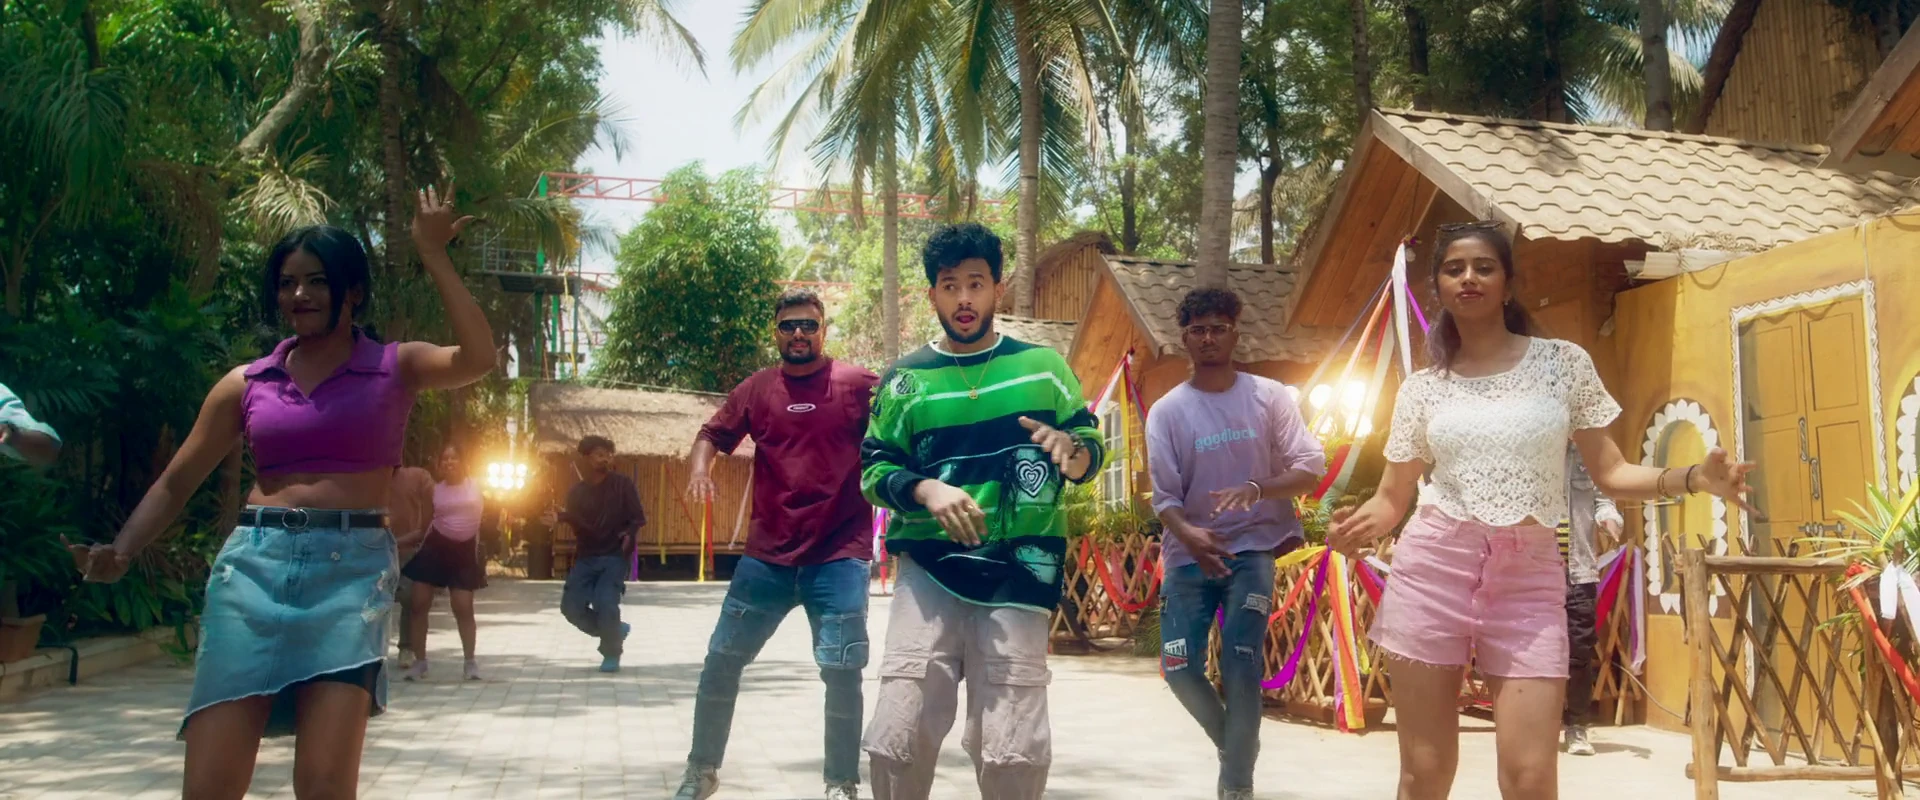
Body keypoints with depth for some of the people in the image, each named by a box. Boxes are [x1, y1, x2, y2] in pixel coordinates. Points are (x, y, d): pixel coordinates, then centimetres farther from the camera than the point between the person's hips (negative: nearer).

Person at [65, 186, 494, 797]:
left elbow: (477, 359, -12)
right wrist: (121, 551, 0)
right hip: (253, 563, 3)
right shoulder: (247, 383, 14)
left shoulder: (395, 367, 7)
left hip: (352, 566, -2)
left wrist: (433, 256, -10)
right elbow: (176, 481, 16)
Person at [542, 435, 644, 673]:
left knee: (605, 603, -20)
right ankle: (615, 630, 22)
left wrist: (630, 534, -23)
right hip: (586, 557, 4)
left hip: (614, 556, -4)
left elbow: (638, 518, -4)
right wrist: (560, 518, -14)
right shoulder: (576, 492, 7)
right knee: (571, 606, -4)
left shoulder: (622, 484, -3)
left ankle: (612, 654, 4)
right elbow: (578, 524, 5)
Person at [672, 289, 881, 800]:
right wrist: (700, 471, -7)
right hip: (767, 555, 3)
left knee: (841, 672, -5)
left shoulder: (859, 385, -2)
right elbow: (712, 436, 14)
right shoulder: (755, 390, 7)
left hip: (840, 555, -3)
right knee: (721, 662, 10)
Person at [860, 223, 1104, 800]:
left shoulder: (1043, 367, 9)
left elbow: (1092, 452, 12)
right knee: (898, 741, -8)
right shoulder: (905, 379, 9)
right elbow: (873, 467, 7)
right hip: (929, 569, 0)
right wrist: (928, 490, -13)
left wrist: (1071, 450, -12)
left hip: (1019, 571, 0)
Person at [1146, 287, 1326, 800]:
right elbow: (1164, 496, -6)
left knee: (1242, 665, -11)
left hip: (1254, 547, -1)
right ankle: (1233, 743, 28)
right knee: (1179, 668, -1)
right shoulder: (1167, 411, -2)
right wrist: (1190, 535, -27)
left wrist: (1256, 489, -25)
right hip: (1190, 553, 2)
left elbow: (1311, 468, -7)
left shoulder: (1269, 397, -2)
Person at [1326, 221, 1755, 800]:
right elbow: (1391, 497, 9)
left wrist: (1691, 478, -12)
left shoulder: (1563, 362, 6)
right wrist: (1358, 526, -14)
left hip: (1527, 574, 0)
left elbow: (1609, 473, 6)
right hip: (1432, 565, 1)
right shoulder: (1421, 388, 8)